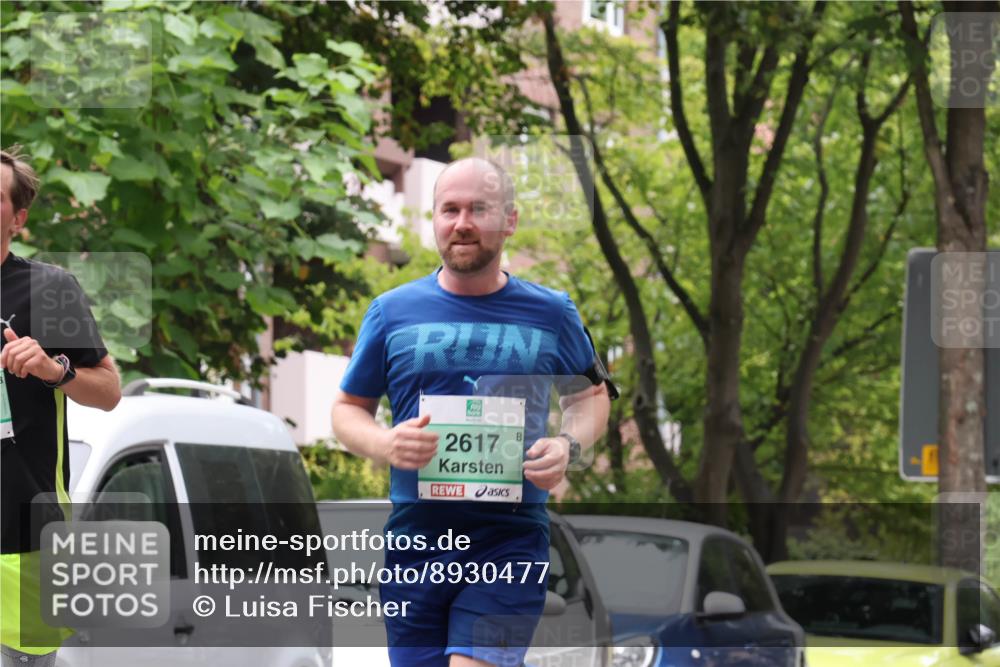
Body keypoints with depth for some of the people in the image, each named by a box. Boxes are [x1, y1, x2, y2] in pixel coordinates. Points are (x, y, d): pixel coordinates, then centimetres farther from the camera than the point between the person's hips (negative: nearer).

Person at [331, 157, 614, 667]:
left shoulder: (550, 314, 6)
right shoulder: (393, 313, 7)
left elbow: (590, 394, 21)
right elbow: (347, 409, 14)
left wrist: (569, 446, -1)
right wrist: (385, 444, -8)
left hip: (509, 543, -2)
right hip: (413, 542, 2)